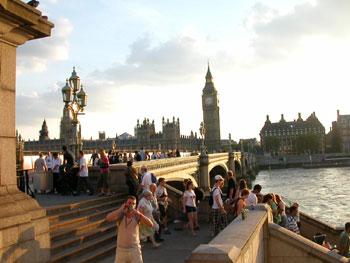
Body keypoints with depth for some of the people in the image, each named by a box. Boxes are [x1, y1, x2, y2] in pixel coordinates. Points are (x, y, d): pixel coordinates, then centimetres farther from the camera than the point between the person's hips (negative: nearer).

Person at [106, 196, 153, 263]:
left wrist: (139, 213, -29)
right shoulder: (120, 215, -8)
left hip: (134, 249, 0)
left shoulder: (137, 216, -8)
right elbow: (108, 218, -26)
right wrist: (120, 209, -22)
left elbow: (151, 225, -20)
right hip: (121, 249, 1)